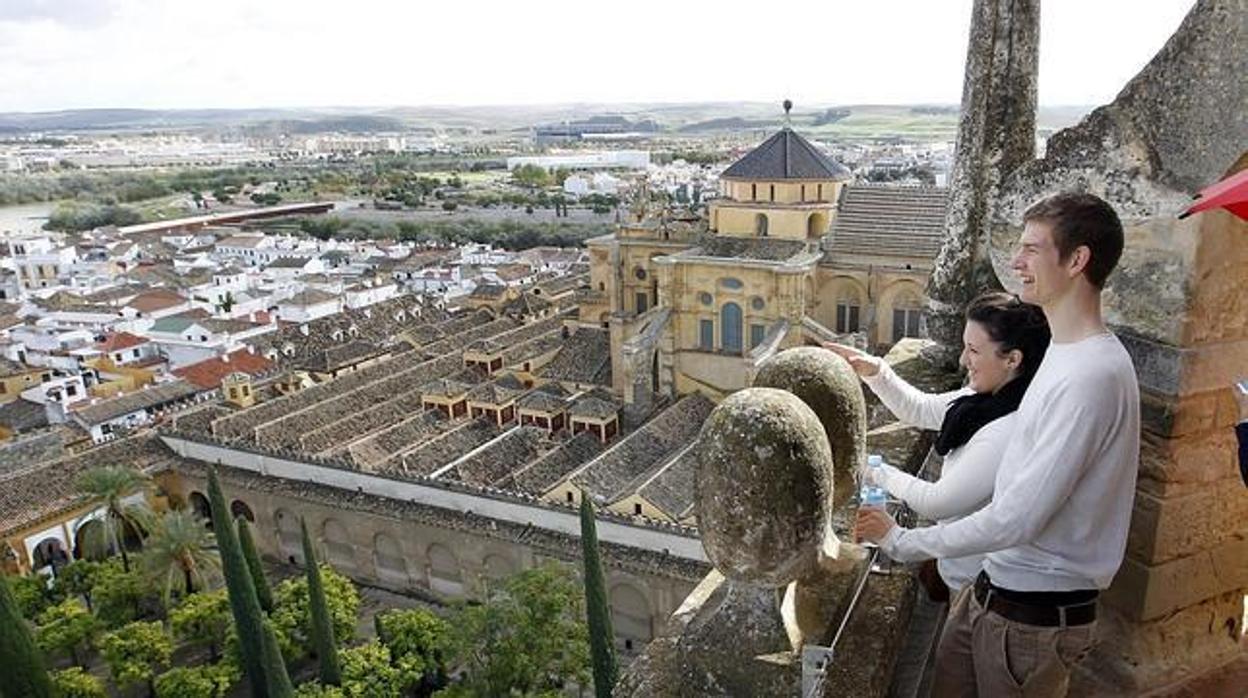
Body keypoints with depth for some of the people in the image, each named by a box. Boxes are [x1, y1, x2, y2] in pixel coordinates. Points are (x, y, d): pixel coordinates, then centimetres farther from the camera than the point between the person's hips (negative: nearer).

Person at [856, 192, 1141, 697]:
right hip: (993, 591, 8)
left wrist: (900, 541, -16)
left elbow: (1019, 518, -25)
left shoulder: (1094, 374, -24)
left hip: (1036, 617, -8)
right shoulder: (1062, 353, 7)